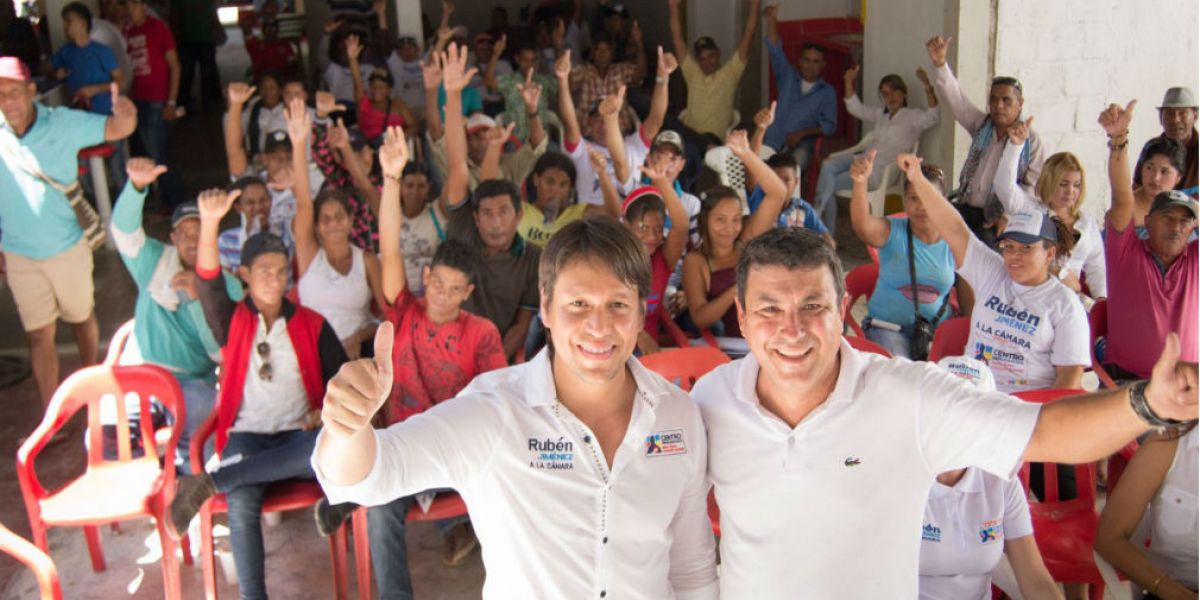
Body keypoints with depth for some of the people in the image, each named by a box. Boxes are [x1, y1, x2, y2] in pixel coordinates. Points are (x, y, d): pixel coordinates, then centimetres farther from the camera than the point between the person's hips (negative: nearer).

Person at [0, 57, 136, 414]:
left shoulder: (63, 124, -16)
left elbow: (117, 129, -21)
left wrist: (124, 113, -47)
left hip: (67, 248, -1)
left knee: (81, 318, 20)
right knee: (39, 335, 8)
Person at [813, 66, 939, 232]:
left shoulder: (912, 117, 2)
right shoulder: (879, 114, 23)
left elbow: (932, 116, -16)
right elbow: (855, 108, 25)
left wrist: (928, 86, -28)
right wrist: (849, 82, 14)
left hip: (882, 169, -6)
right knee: (828, 165, -23)